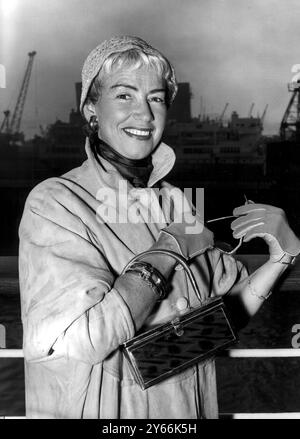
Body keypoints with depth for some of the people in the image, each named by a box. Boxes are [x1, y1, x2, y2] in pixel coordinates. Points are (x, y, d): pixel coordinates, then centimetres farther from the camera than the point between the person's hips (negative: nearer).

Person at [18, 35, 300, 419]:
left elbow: (228, 308, 2)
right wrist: (170, 248, -22)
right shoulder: (54, 203, -17)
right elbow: (81, 340, -29)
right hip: (101, 408, -5)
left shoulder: (174, 201, -3)